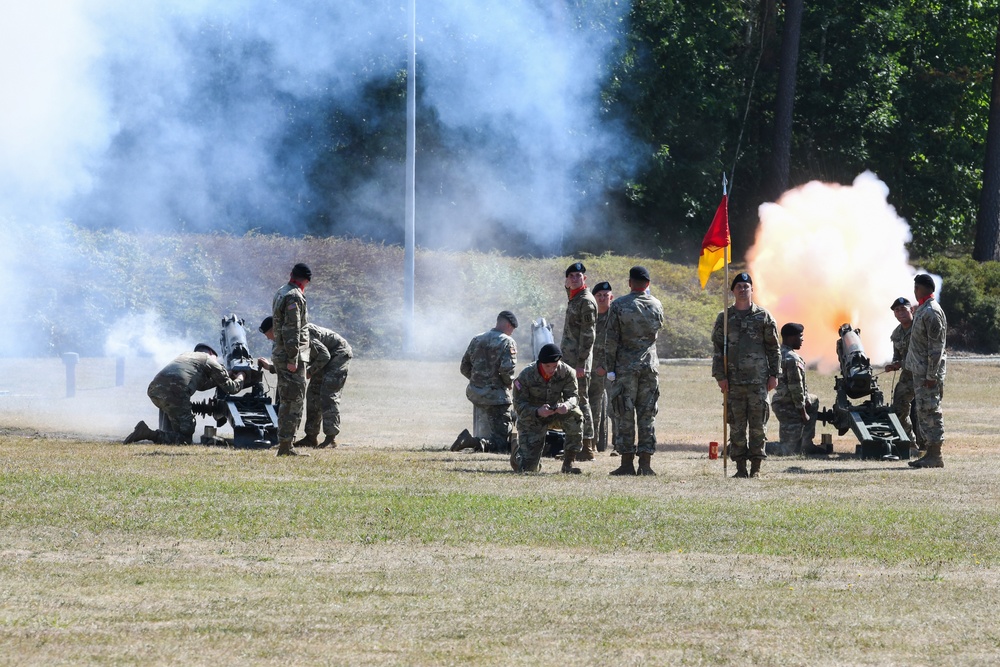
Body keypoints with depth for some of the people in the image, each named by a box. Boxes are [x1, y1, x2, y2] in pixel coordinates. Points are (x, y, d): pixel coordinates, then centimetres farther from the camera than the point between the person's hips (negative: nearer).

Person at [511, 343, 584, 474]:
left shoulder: (567, 372, -16)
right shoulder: (526, 376, -23)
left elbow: (573, 396, -15)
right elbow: (519, 406, -22)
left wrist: (567, 405, -41)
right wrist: (537, 412, -43)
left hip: (556, 414, 3)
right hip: (532, 420, -3)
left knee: (575, 415, -32)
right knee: (529, 468, -11)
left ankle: (568, 464, -18)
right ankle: (519, 455, 31)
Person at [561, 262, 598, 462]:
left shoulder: (586, 301, -12)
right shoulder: (573, 299, 17)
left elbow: (588, 334, -17)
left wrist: (581, 363, -22)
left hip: (579, 361, -10)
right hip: (568, 359, 10)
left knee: (581, 402, -9)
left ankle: (587, 448, -9)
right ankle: (574, 446, 14)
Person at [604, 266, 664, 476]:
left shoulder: (618, 305, -7)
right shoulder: (656, 305, 3)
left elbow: (611, 340, -8)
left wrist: (610, 368, -3)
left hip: (625, 366, -3)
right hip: (650, 366, 3)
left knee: (625, 416, 0)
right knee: (647, 416, 5)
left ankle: (627, 463, -2)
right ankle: (645, 464, 2)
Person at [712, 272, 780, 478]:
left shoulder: (763, 317, 7)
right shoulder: (724, 318, 9)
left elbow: (774, 348, 8)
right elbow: (718, 348, 8)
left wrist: (774, 374, 1)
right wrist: (720, 376, -1)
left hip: (758, 380, -1)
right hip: (733, 380, 1)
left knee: (758, 424, -3)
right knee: (736, 425, 2)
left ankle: (756, 467, 0)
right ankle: (740, 467, 6)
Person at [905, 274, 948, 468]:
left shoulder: (932, 312, -16)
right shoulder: (921, 310, 15)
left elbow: (936, 347, -19)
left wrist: (931, 375, -21)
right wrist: (905, 362, 20)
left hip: (928, 372, -10)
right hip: (919, 371, 10)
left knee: (930, 412, -7)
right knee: (923, 412, 12)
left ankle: (935, 456, -5)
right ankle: (930, 453, 16)